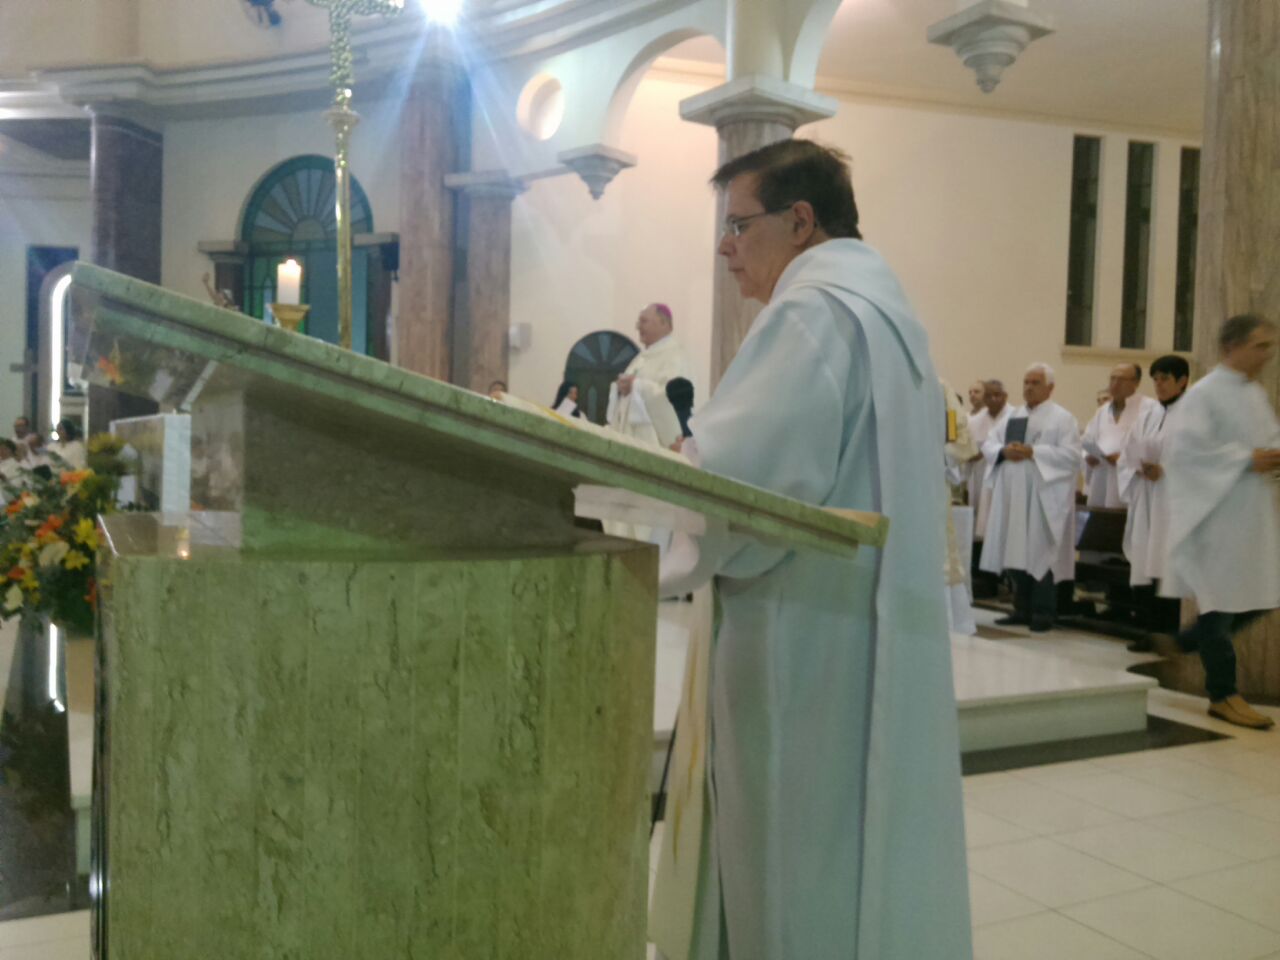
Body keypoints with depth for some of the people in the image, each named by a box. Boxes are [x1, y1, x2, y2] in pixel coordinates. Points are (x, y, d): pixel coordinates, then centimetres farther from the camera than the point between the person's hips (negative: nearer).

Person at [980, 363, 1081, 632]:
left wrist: (1033, 452, -18)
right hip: (1013, 496, 6)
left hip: (1043, 499, -6)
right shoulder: (1013, 416, 17)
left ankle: (1043, 613, 3)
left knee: (1040, 555, -4)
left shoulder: (1062, 418, -1)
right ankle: (1022, 610, 16)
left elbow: (1071, 455, -12)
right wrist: (1004, 451, -9)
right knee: (1017, 554, 8)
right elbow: (988, 444, 13)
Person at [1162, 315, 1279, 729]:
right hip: (1219, 513, -8)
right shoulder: (1204, 394, -13)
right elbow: (1187, 448, -21)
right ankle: (1223, 695, 9)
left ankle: (1191, 641, 30)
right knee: (1222, 598, -1)